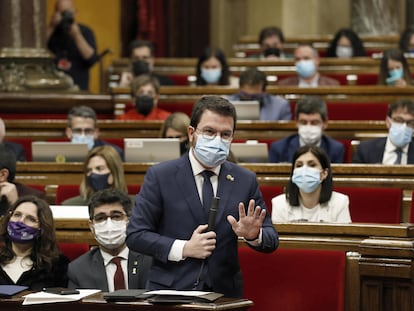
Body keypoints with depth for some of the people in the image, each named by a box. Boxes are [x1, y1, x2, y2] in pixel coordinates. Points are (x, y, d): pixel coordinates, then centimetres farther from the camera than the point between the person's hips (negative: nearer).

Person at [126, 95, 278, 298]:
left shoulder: (245, 181, 9)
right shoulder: (160, 176, 2)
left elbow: (271, 241, 11)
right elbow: (135, 235, -1)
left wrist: (254, 236, -12)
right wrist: (184, 249, -11)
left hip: (224, 294, 4)